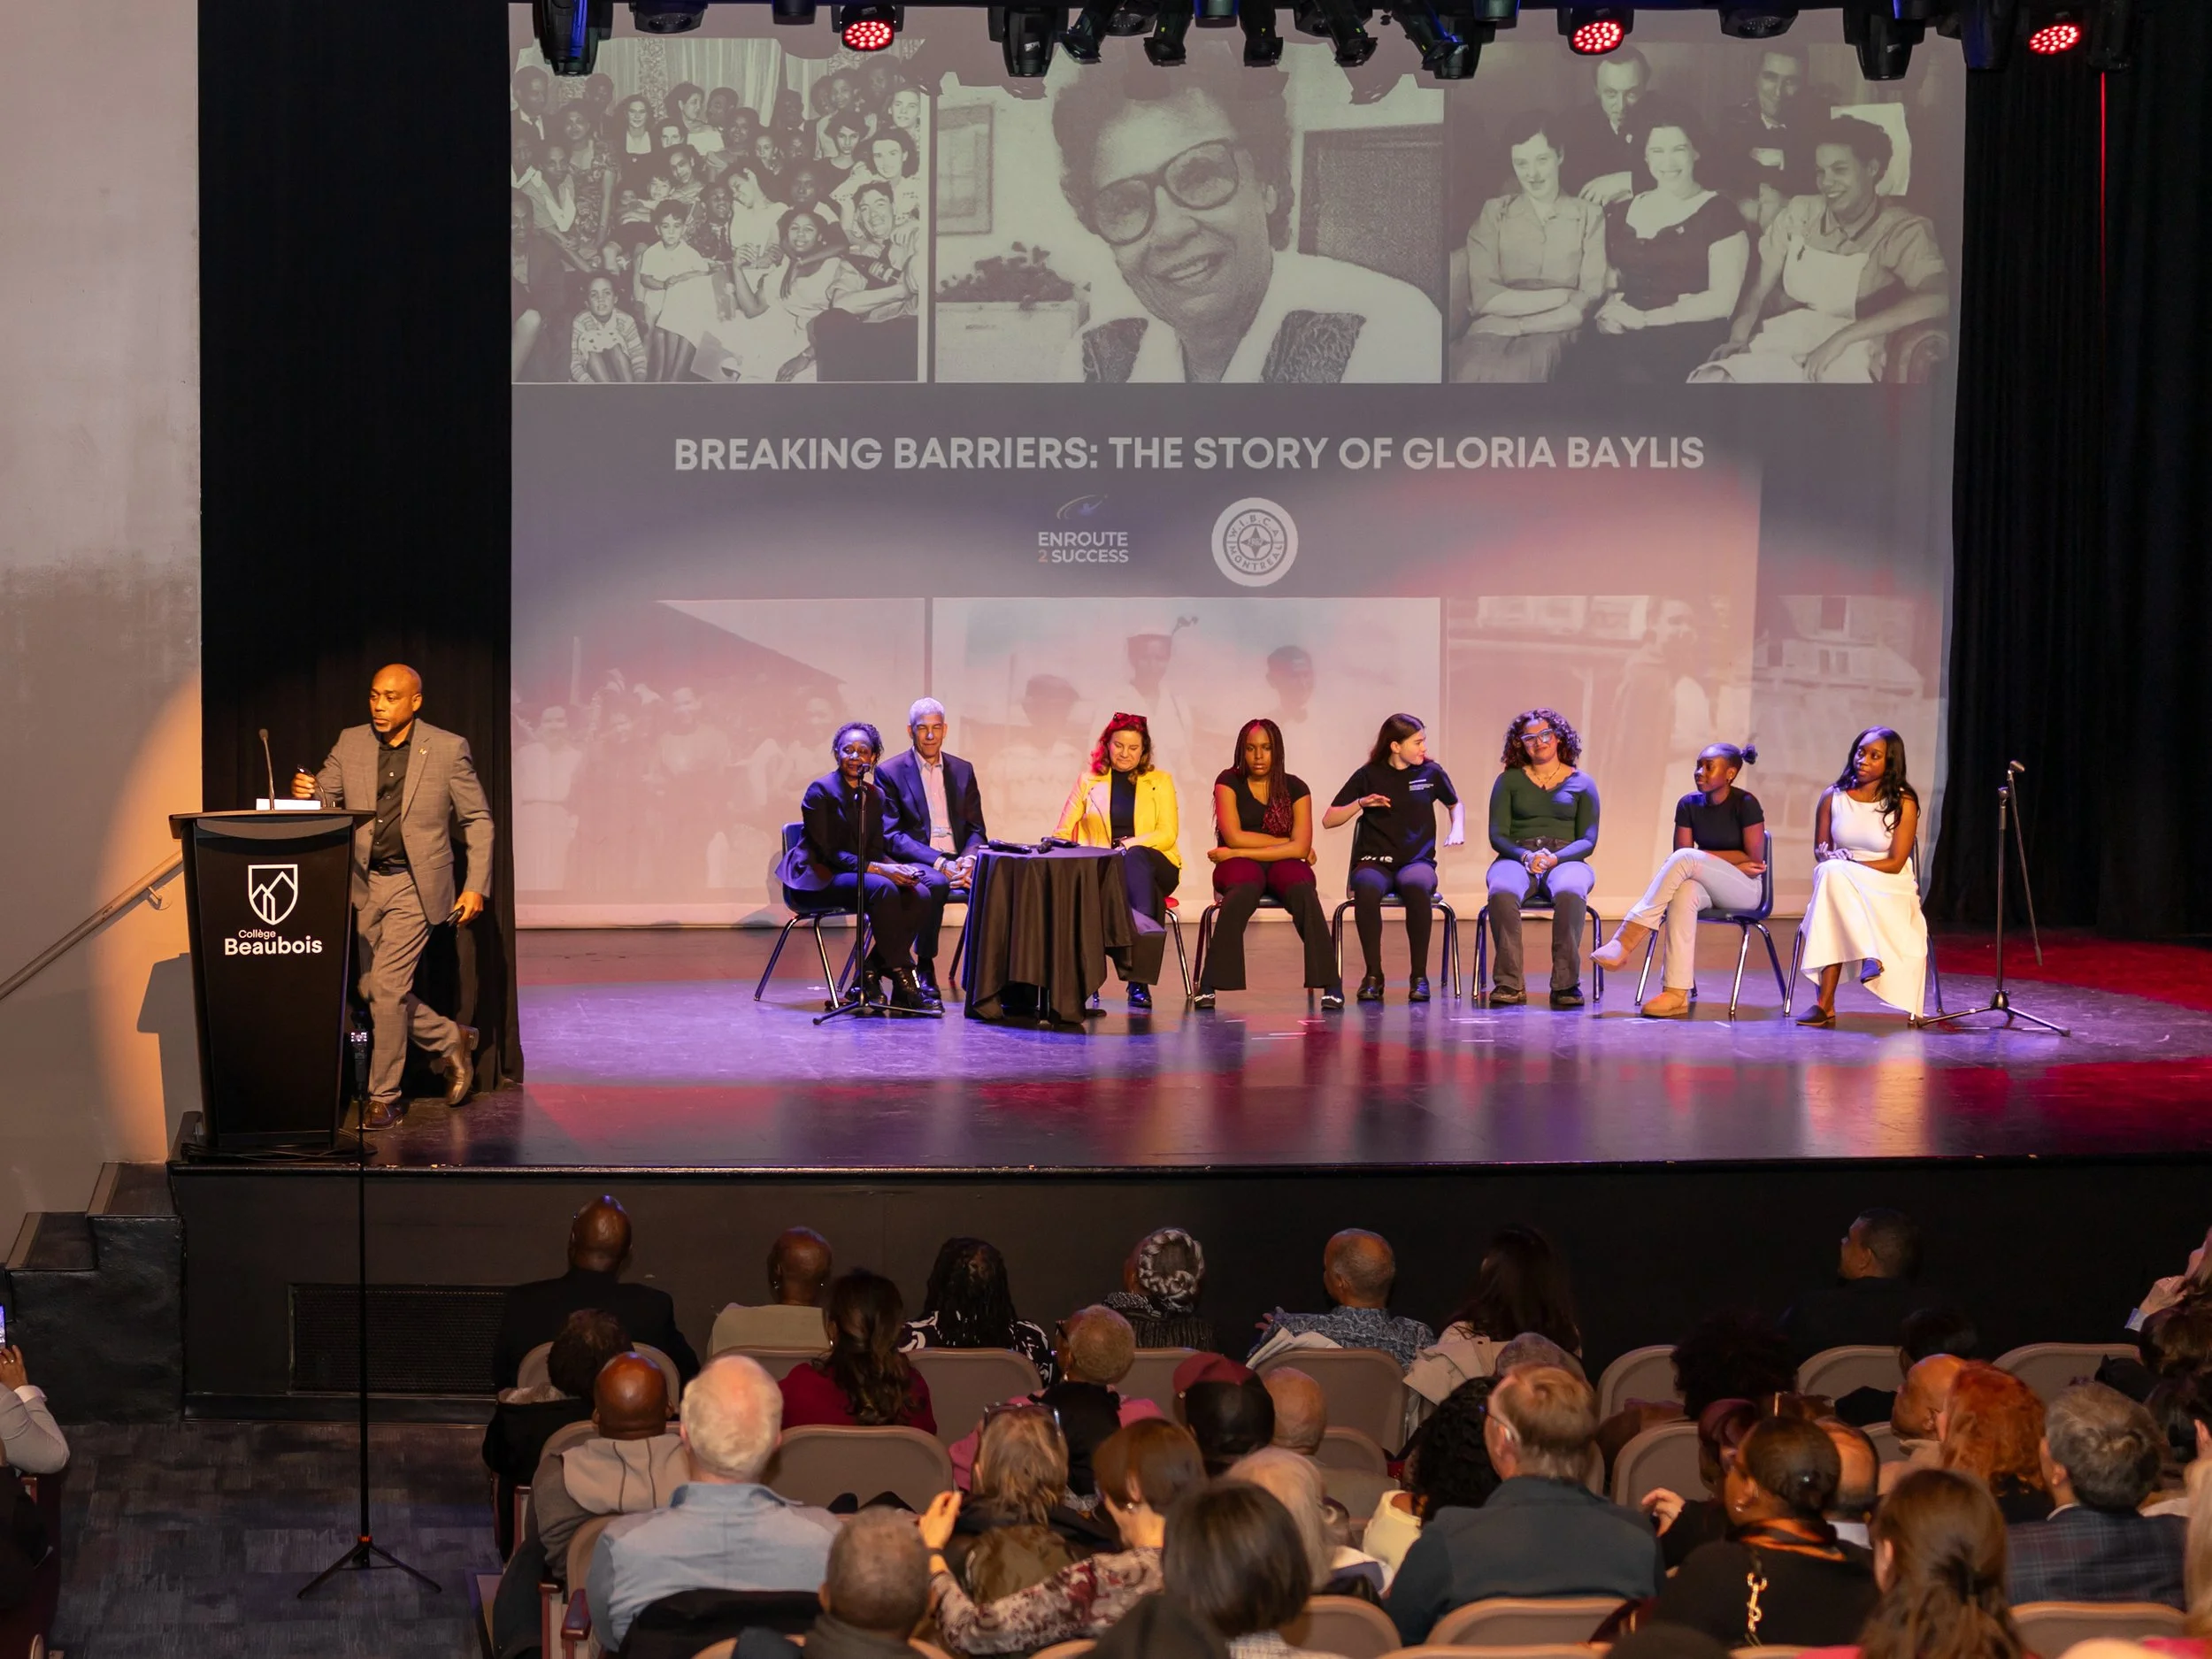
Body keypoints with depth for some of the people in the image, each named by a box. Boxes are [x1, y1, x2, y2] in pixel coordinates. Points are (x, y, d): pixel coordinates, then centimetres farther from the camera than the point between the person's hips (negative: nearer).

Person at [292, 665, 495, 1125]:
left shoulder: (448, 749, -5)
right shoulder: (350, 744, 3)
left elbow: (478, 820, 0)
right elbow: (324, 801, 4)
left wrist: (475, 886, -8)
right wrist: (305, 794, -20)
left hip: (414, 885, -5)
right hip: (365, 884, 5)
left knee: (386, 988, -11)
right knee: (374, 989, 9)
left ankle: (384, 1098, 0)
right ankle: (450, 1041, 32)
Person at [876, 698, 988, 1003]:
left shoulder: (962, 770, 17)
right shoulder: (890, 772, 3)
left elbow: (976, 830, 15)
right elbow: (893, 836, -6)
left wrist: (969, 859, -10)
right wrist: (939, 864, -18)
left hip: (958, 861, 4)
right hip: (916, 863, -4)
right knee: (936, 884, -39)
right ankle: (925, 971, -25)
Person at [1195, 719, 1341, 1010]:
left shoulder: (1295, 788, 5)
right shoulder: (1229, 782, 3)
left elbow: (1300, 848, -6)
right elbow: (1234, 837, -9)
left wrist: (1239, 852, -10)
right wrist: (1287, 842, -5)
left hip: (1281, 865, 2)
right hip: (1239, 865, -2)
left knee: (1304, 891, -34)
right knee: (1243, 891, -38)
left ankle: (1330, 983, -36)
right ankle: (1209, 984, -40)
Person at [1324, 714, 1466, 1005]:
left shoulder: (1431, 773, 9)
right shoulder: (1369, 776, 5)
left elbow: (1456, 804, 29)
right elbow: (1328, 820, 5)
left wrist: (1457, 829, 9)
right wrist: (1360, 803, -10)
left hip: (1417, 861, 1)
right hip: (1375, 861, -1)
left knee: (1416, 886, -38)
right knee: (1367, 889, -39)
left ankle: (1419, 976, -28)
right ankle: (1373, 975, -26)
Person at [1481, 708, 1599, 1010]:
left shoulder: (1581, 783, 13)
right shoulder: (1509, 781, 14)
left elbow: (1588, 841, 6)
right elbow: (1497, 835, 6)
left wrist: (1555, 858, -14)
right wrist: (1526, 857, -14)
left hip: (1566, 859, 0)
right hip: (1516, 858, 0)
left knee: (1570, 893, -39)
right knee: (1502, 892, -38)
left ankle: (1566, 983, -35)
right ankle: (1509, 984, -36)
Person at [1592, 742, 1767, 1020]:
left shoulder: (1746, 804, -10)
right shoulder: (1689, 805, 3)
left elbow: (1754, 860, -12)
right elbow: (1681, 861, -1)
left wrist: (1704, 857, -6)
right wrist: (1734, 863, -10)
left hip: (1744, 891, -4)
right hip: (1704, 886, 4)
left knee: (1685, 859, -31)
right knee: (1684, 892, -36)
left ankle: (1626, 939, -36)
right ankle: (1677, 994, -46)